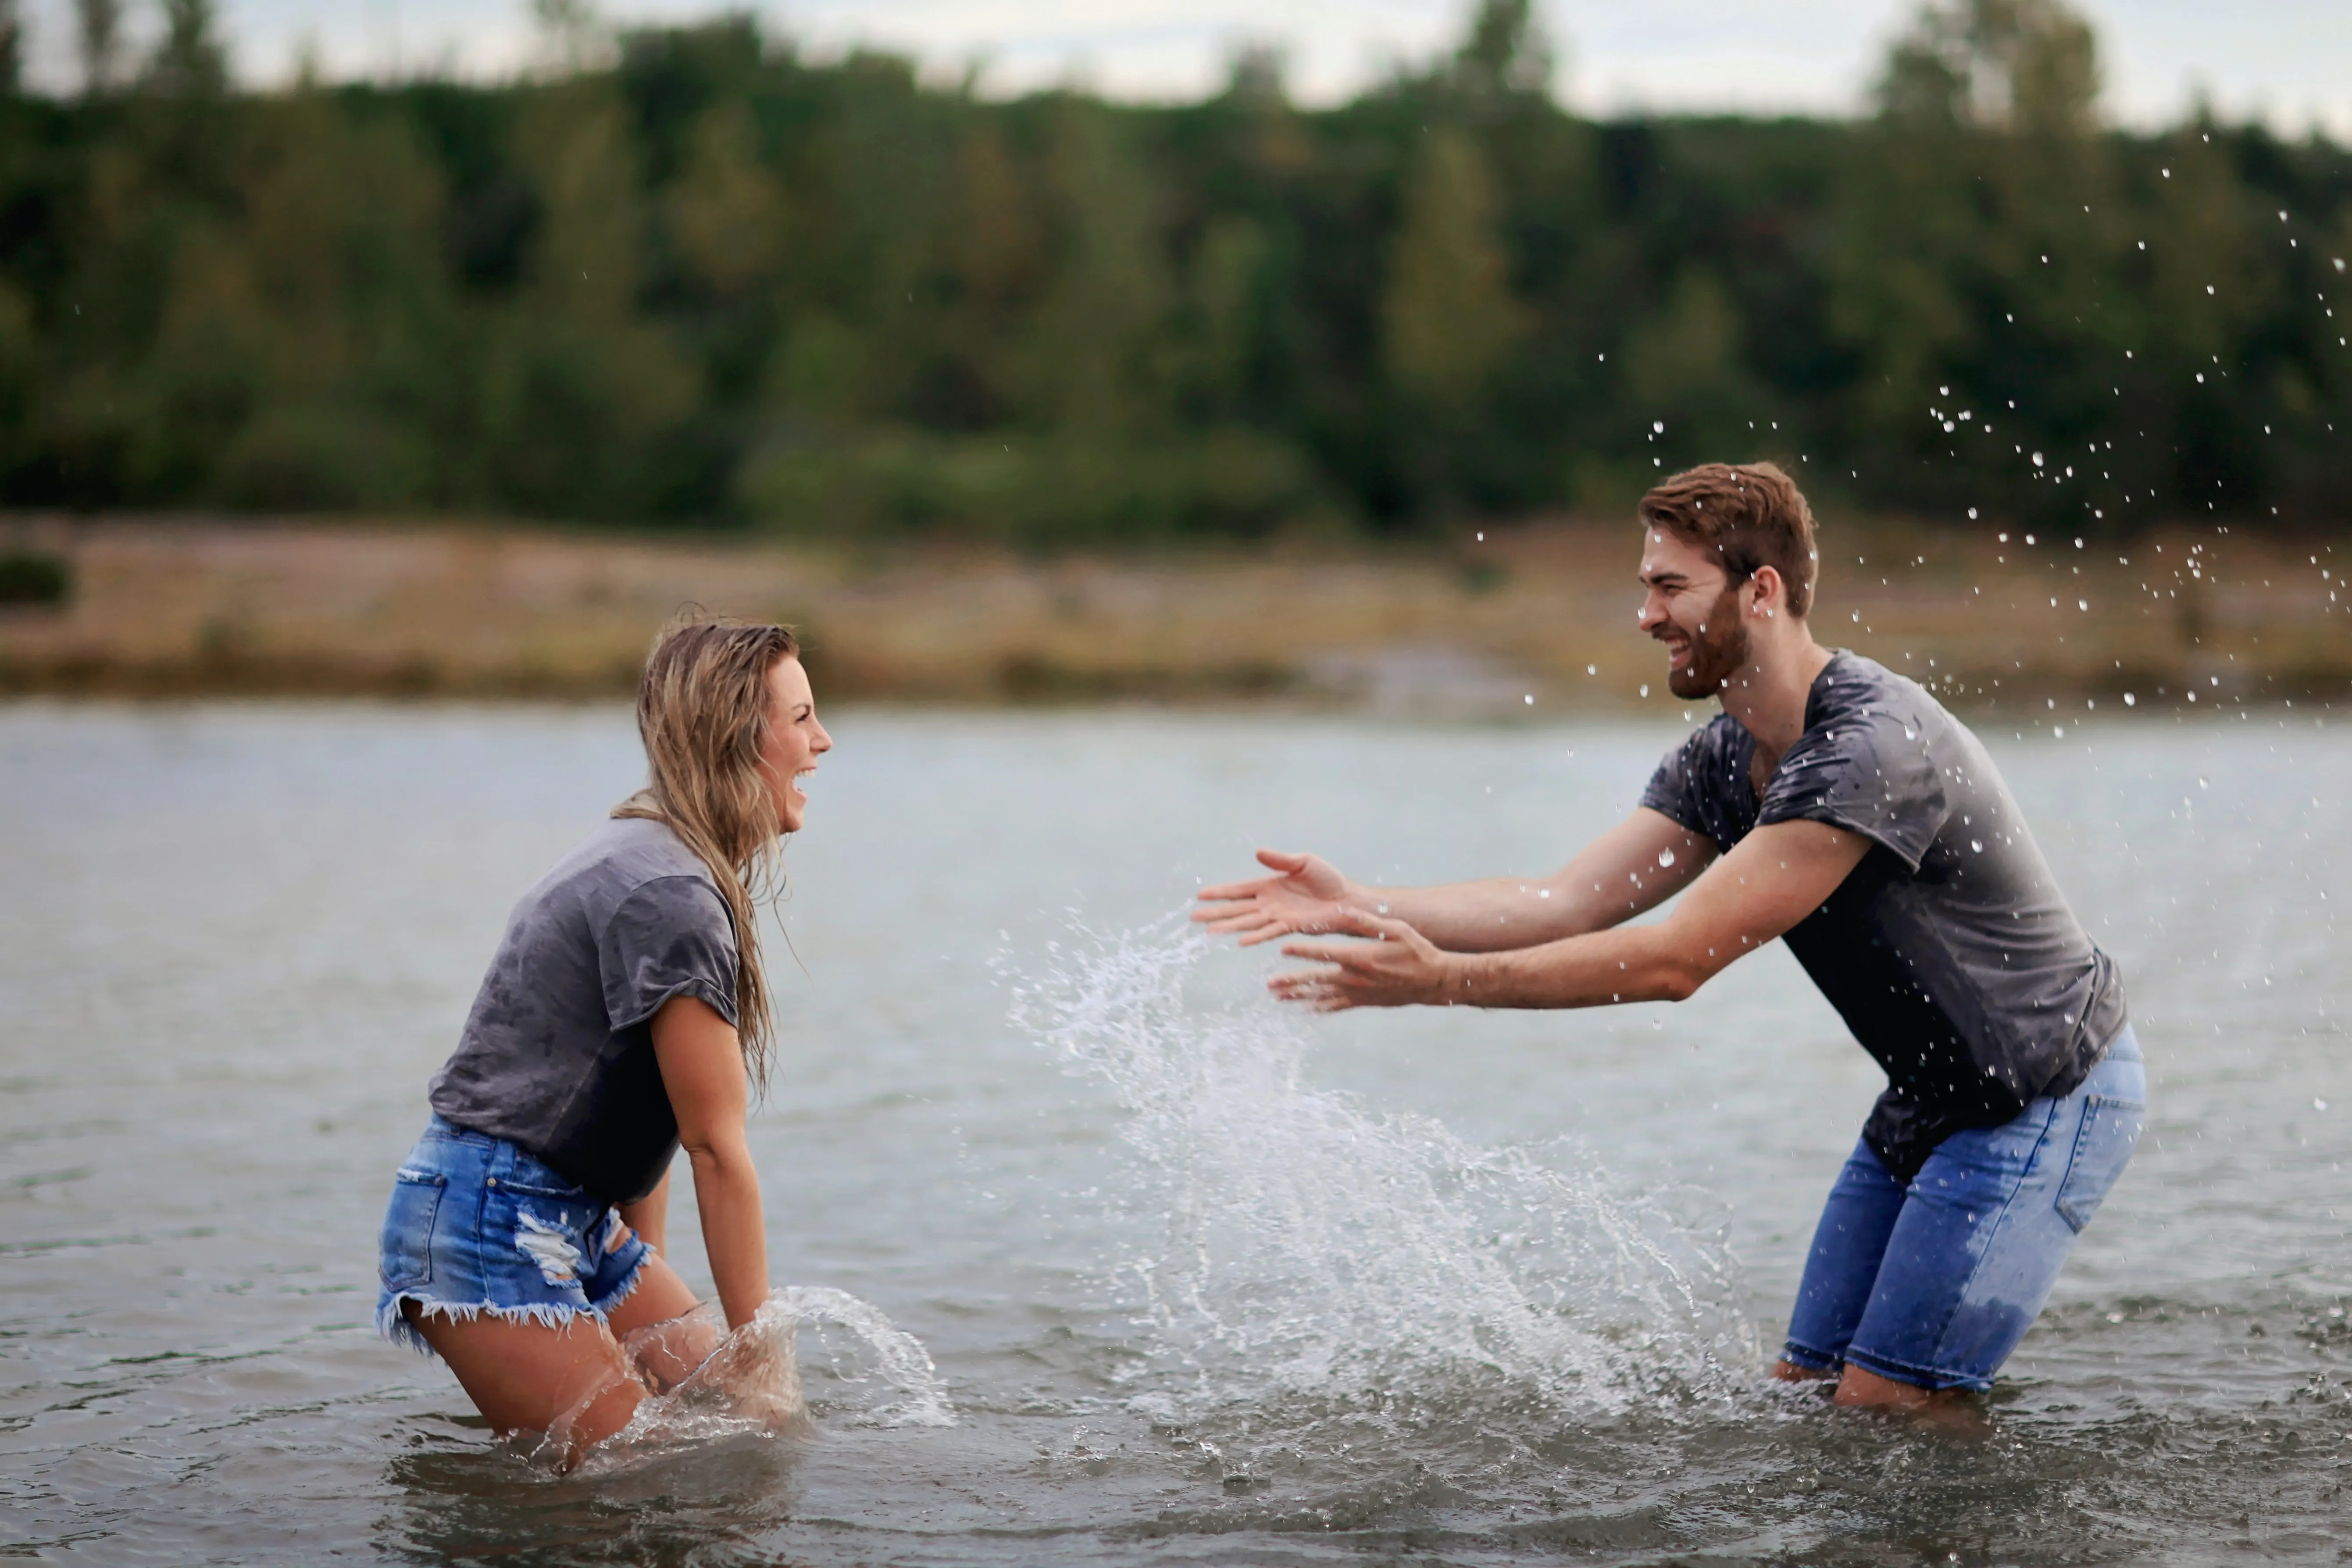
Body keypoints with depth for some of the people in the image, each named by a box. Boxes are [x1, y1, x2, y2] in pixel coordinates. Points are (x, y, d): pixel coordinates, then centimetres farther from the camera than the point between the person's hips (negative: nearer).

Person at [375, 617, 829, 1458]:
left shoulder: (652, 857, 13)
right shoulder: (669, 895, -20)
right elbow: (717, 1146, -18)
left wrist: (649, 1284, 14)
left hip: (574, 1220, 10)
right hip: (488, 1223, -10)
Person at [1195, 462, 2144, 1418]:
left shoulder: (1874, 746, -28)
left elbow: (1676, 960, -30)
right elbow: (1570, 901, -5)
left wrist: (1440, 980, -31)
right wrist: (1357, 906, -16)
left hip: (2047, 1102, -9)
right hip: (1929, 1101, 9)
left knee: (1884, 1412, -10)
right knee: (1804, 1389, 9)